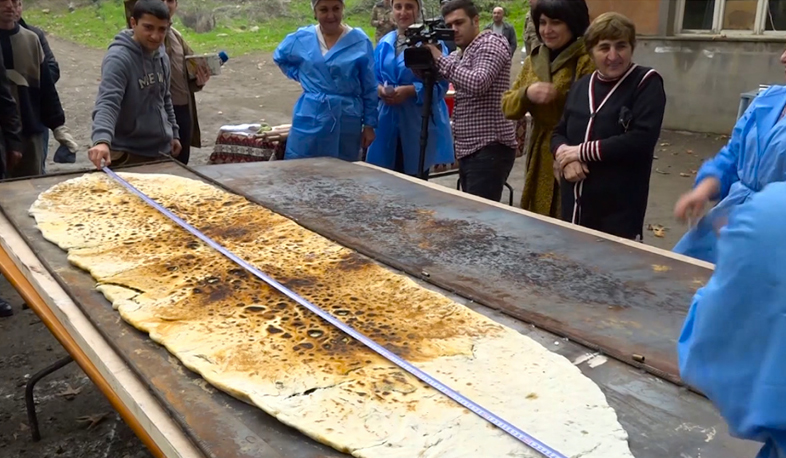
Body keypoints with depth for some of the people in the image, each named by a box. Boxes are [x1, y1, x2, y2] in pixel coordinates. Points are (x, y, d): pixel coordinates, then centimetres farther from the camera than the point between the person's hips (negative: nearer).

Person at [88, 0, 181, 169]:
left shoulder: (161, 56, 6)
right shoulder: (118, 58, -18)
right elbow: (107, 103, -31)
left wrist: (173, 133, 18)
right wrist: (102, 140, -46)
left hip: (162, 151, 7)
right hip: (130, 154, -7)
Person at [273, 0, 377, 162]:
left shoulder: (360, 41, -3)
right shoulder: (301, 38, 2)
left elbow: (370, 89, 1)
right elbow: (279, 57, 23)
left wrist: (369, 124, 1)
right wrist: (300, 76, 8)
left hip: (346, 121, -1)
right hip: (310, 119, 2)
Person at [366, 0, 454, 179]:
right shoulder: (385, 43, 11)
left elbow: (440, 85, -10)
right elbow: (374, 78, 14)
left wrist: (410, 90, -21)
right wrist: (379, 89, -8)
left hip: (420, 122, -4)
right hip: (388, 121, 5)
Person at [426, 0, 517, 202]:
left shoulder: (491, 43, -7)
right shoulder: (459, 55, 20)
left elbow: (477, 84, -23)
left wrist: (439, 58, -17)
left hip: (489, 149, -9)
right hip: (470, 149, 9)